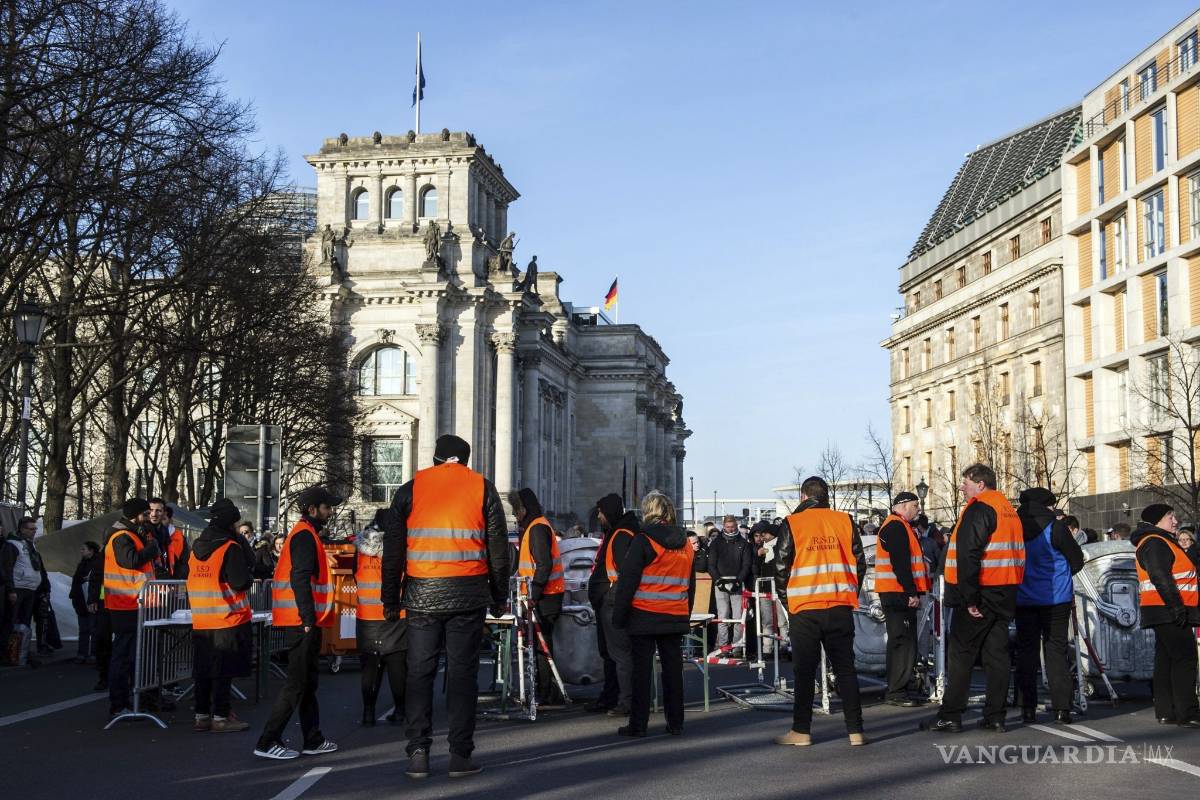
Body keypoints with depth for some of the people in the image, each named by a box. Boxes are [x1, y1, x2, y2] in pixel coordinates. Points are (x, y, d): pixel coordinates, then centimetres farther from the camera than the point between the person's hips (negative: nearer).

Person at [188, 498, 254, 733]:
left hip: (201, 621, 7)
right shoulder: (230, 547, -12)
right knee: (224, 670, -1)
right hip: (229, 619, -7)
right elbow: (240, 582, -16)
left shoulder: (196, 548, 11)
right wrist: (249, 578, 1)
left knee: (203, 669, 12)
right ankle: (221, 717, 1)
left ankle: (201, 715, 17)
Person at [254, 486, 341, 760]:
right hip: (303, 621, -11)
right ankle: (268, 742, -7)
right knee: (298, 681, -8)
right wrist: (309, 617, -23)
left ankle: (313, 740, 21)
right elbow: (300, 578, -21)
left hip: (303, 622, 11)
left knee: (307, 681, 14)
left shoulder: (304, 534, 20)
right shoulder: (305, 535, -12)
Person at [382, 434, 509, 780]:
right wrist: (499, 596, 13)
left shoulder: (410, 489, 6)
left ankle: (418, 753, 4)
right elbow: (498, 548, 5)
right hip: (468, 594, 0)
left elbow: (393, 550, 5)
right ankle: (460, 755, 4)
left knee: (419, 673, 7)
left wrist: (391, 600, 11)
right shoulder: (482, 488, 5)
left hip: (422, 594, 1)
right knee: (462, 673, 4)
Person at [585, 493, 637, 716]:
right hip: (605, 603, 11)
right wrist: (596, 596, 22)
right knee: (608, 652, 18)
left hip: (614, 603, -11)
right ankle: (609, 698, 27)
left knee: (620, 652, -9)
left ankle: (628, 702, -6)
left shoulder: (623, 536, -15)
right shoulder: (611, 535, 19)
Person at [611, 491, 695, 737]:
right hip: (676, 617, 5)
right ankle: (675, 723, 12)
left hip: (644, 616, -5)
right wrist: (686, 614, 24)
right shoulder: (685, 544, 9)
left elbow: (627, 581, -11)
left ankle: (638, 724, 2)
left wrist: (619, 615, -4)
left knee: (642, 669, 0)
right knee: (673, 669, 9)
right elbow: (690, 584, 17)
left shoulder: (643, 541, -10)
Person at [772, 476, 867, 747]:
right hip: (841, 609, 2)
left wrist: (786, 601, 10)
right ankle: (855, 731, 7)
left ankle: (801, 732, 9)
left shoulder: (792, 524, -3)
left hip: (804, 609, -2)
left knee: (804, 671, 6)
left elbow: (781, 567, -2)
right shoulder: (845, 521, 4)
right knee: (845, 669, 8)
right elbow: (860, 563, 7)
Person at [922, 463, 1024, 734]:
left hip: (980, 593, -8)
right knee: (997, 653, 9)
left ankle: (951, 715, -2)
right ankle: (995, 716, 10)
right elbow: (1016, 553, 20)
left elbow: (969, 556, -21)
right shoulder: (1009, 509, 17)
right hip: (1005, 595, 8)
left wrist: (969, 598, -20)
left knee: (961, 653, -3)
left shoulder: (978, 509, -13)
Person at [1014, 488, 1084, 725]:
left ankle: (1028, 708, 6)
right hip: (1056, 599, -2)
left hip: (1023, 600, 2)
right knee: (1056, 651, 4)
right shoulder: (1056, 528, -10)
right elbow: (1077, 560, -2)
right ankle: (1061, 708, 1)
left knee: (1026, 652, 8)